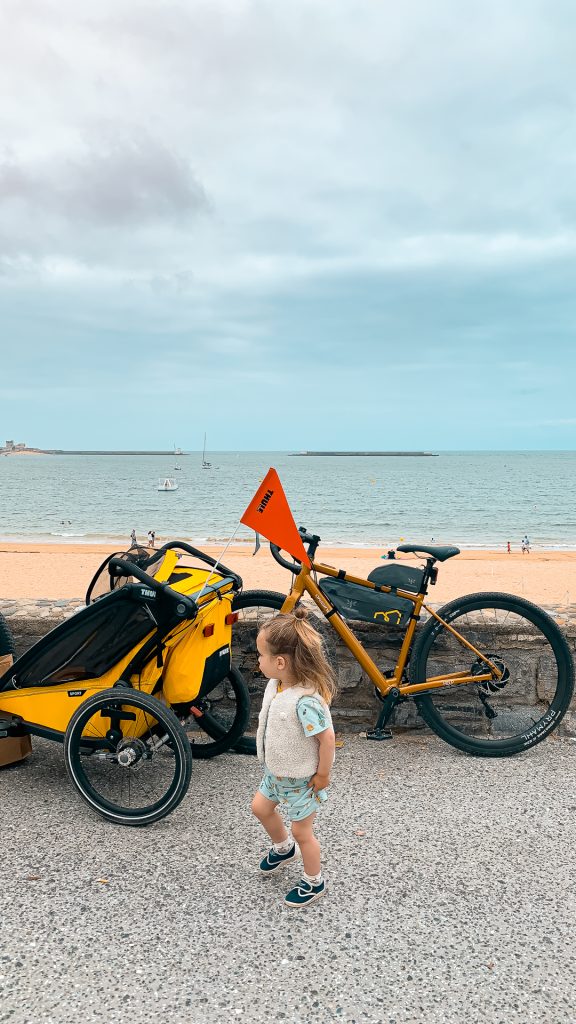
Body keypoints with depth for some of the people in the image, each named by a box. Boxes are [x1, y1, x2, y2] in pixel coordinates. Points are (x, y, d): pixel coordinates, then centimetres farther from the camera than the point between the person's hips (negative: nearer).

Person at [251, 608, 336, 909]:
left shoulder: (306, 701, -38)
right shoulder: (276, 684, -10)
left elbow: (327, 738, -31)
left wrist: (322, 775, -20)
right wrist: (271, 759, 14)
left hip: (301, 779, -8)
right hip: (276, 771, 8)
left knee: (301, 831, 10)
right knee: (260, 808, 24)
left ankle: (314, 882, 35)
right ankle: (282, 848, 53)